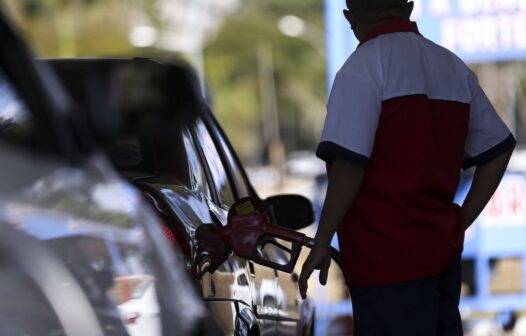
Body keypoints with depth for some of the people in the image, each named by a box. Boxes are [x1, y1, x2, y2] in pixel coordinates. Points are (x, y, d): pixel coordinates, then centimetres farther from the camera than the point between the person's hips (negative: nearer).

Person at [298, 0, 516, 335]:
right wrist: (459, 223, 15)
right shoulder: (454, 68, 12)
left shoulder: (364, 67, -11)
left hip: (387, 260, -7)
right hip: (442, 251, 7)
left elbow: (348, 164, -19)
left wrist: (321, 244, -12)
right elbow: (497, 147, 16)